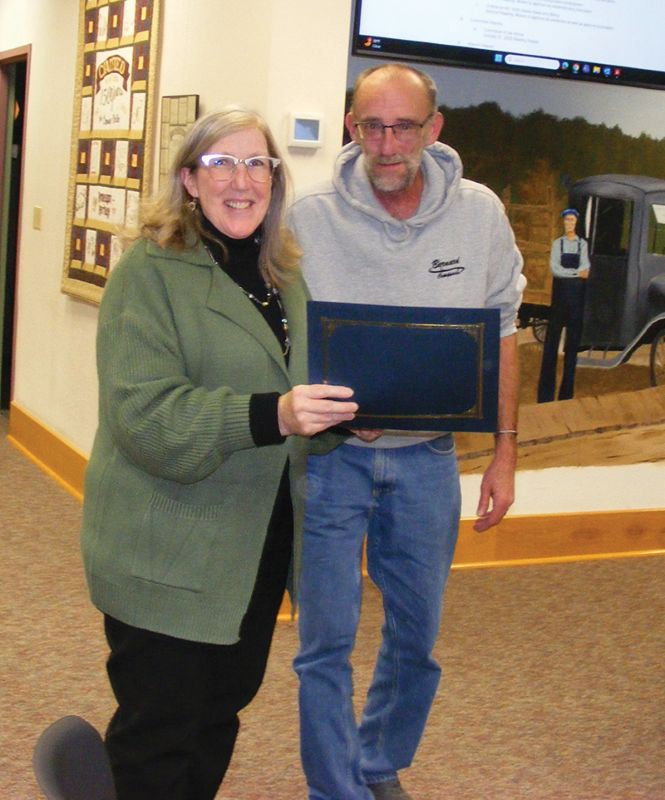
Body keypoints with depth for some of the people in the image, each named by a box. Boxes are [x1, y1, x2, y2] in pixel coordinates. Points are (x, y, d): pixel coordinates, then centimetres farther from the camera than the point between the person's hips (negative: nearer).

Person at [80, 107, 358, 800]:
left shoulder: (283, 274, 11)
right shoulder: (150, 271, -12)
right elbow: (143, 411, -23)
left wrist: (342, 407, 5)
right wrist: (271, 415, -34)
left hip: (260, 544, 7)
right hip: (167, 554, -7)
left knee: (224, 707, 19)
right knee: (158, 735, 4)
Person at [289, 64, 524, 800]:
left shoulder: (479, 214, -3)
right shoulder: (309, 218, -10)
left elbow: (500, 331, 6)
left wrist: (504, 452, 4)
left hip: (426, 456, 3)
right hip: (329, 455, -2)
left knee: (416, 635, 15)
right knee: (326, 642, 2)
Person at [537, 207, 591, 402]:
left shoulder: (583, 244, 6)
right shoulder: (557, 243, 6)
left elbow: (585, 267, -6)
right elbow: (554, 268, -6)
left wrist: (565, 271, -16)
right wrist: (576, 272, -12)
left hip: (577, 292, 1)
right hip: (560, 291, -1)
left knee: (574, 338, 3)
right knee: (552, 337, -4)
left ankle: (567, 390, 10)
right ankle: (546, 389, -1)